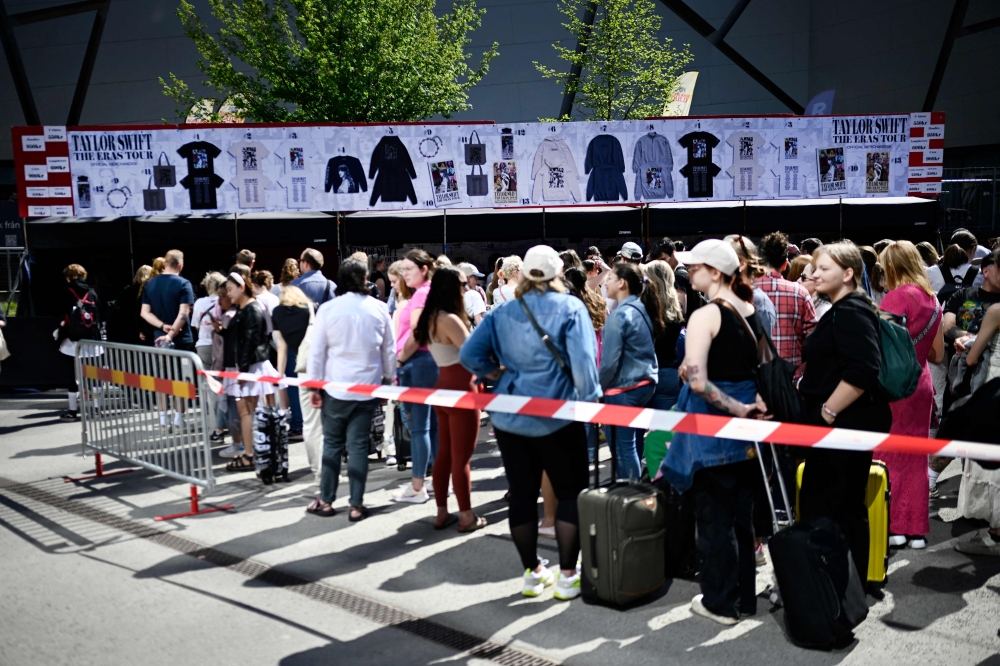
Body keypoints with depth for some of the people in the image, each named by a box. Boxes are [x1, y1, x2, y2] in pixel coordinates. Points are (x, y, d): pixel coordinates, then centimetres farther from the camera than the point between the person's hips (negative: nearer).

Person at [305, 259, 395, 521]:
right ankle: (356, 505, 8)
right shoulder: (379, 308, -2)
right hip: (367, 387, 1)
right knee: (358, 445, 5)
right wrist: (388, 379, 16)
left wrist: (314, 385, 5)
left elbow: (317, 351, -3)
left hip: (335, 387, -1)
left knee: (332, 443, 11)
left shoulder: (328, 309, -6)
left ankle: (325, 501, 18)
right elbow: (389, 350, 4)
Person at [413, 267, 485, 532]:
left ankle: (442, 513, 22)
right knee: (461, 457, 1)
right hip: (461, 390, -9)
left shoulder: (432, 317, 8)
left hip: (444, 388, 9)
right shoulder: (450, 319, -20)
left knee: (445, 453, 14)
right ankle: (467, 517, 11)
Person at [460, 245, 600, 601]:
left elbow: (469, 355, -1)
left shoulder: (503, 313, 5)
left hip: (510, 417, 4)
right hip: (557, 417, -4)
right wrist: (589, 400, -4)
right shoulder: (570, 307, -7)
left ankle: (532, 573, 23)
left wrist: (498, 373, 11)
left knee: (522, 494, 12)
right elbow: (583, 361, -16)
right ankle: (568, 575, 11)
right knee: (571, 493, 9)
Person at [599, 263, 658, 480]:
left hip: (624, 388, -8)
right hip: (646, 382, 9)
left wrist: (598, 387, -4)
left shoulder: (619, 315, -16)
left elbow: (610, 360, -18)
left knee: (625, 447, 0)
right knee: (635, 444, 17)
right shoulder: (642, 308, 7)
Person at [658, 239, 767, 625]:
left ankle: (721, 603, 17)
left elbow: (698, 381, -26)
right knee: (742, 513, 17)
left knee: (714, 516, 5)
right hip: (747, 431, 7)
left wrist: (735, 407, -17)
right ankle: (745, 596, 28)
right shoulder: (752, 311, 6)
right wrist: (752, 403, 3)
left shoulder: (705, 316, -17)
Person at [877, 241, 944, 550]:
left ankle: (893, 527, 9)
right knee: (915, 458, 11)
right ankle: (917, 528, 17)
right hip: (921, 384, 7)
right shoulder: (933, 299, 9)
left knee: (888, 457, 3)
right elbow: (938, 354, 13)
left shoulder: (897, 296, -12)